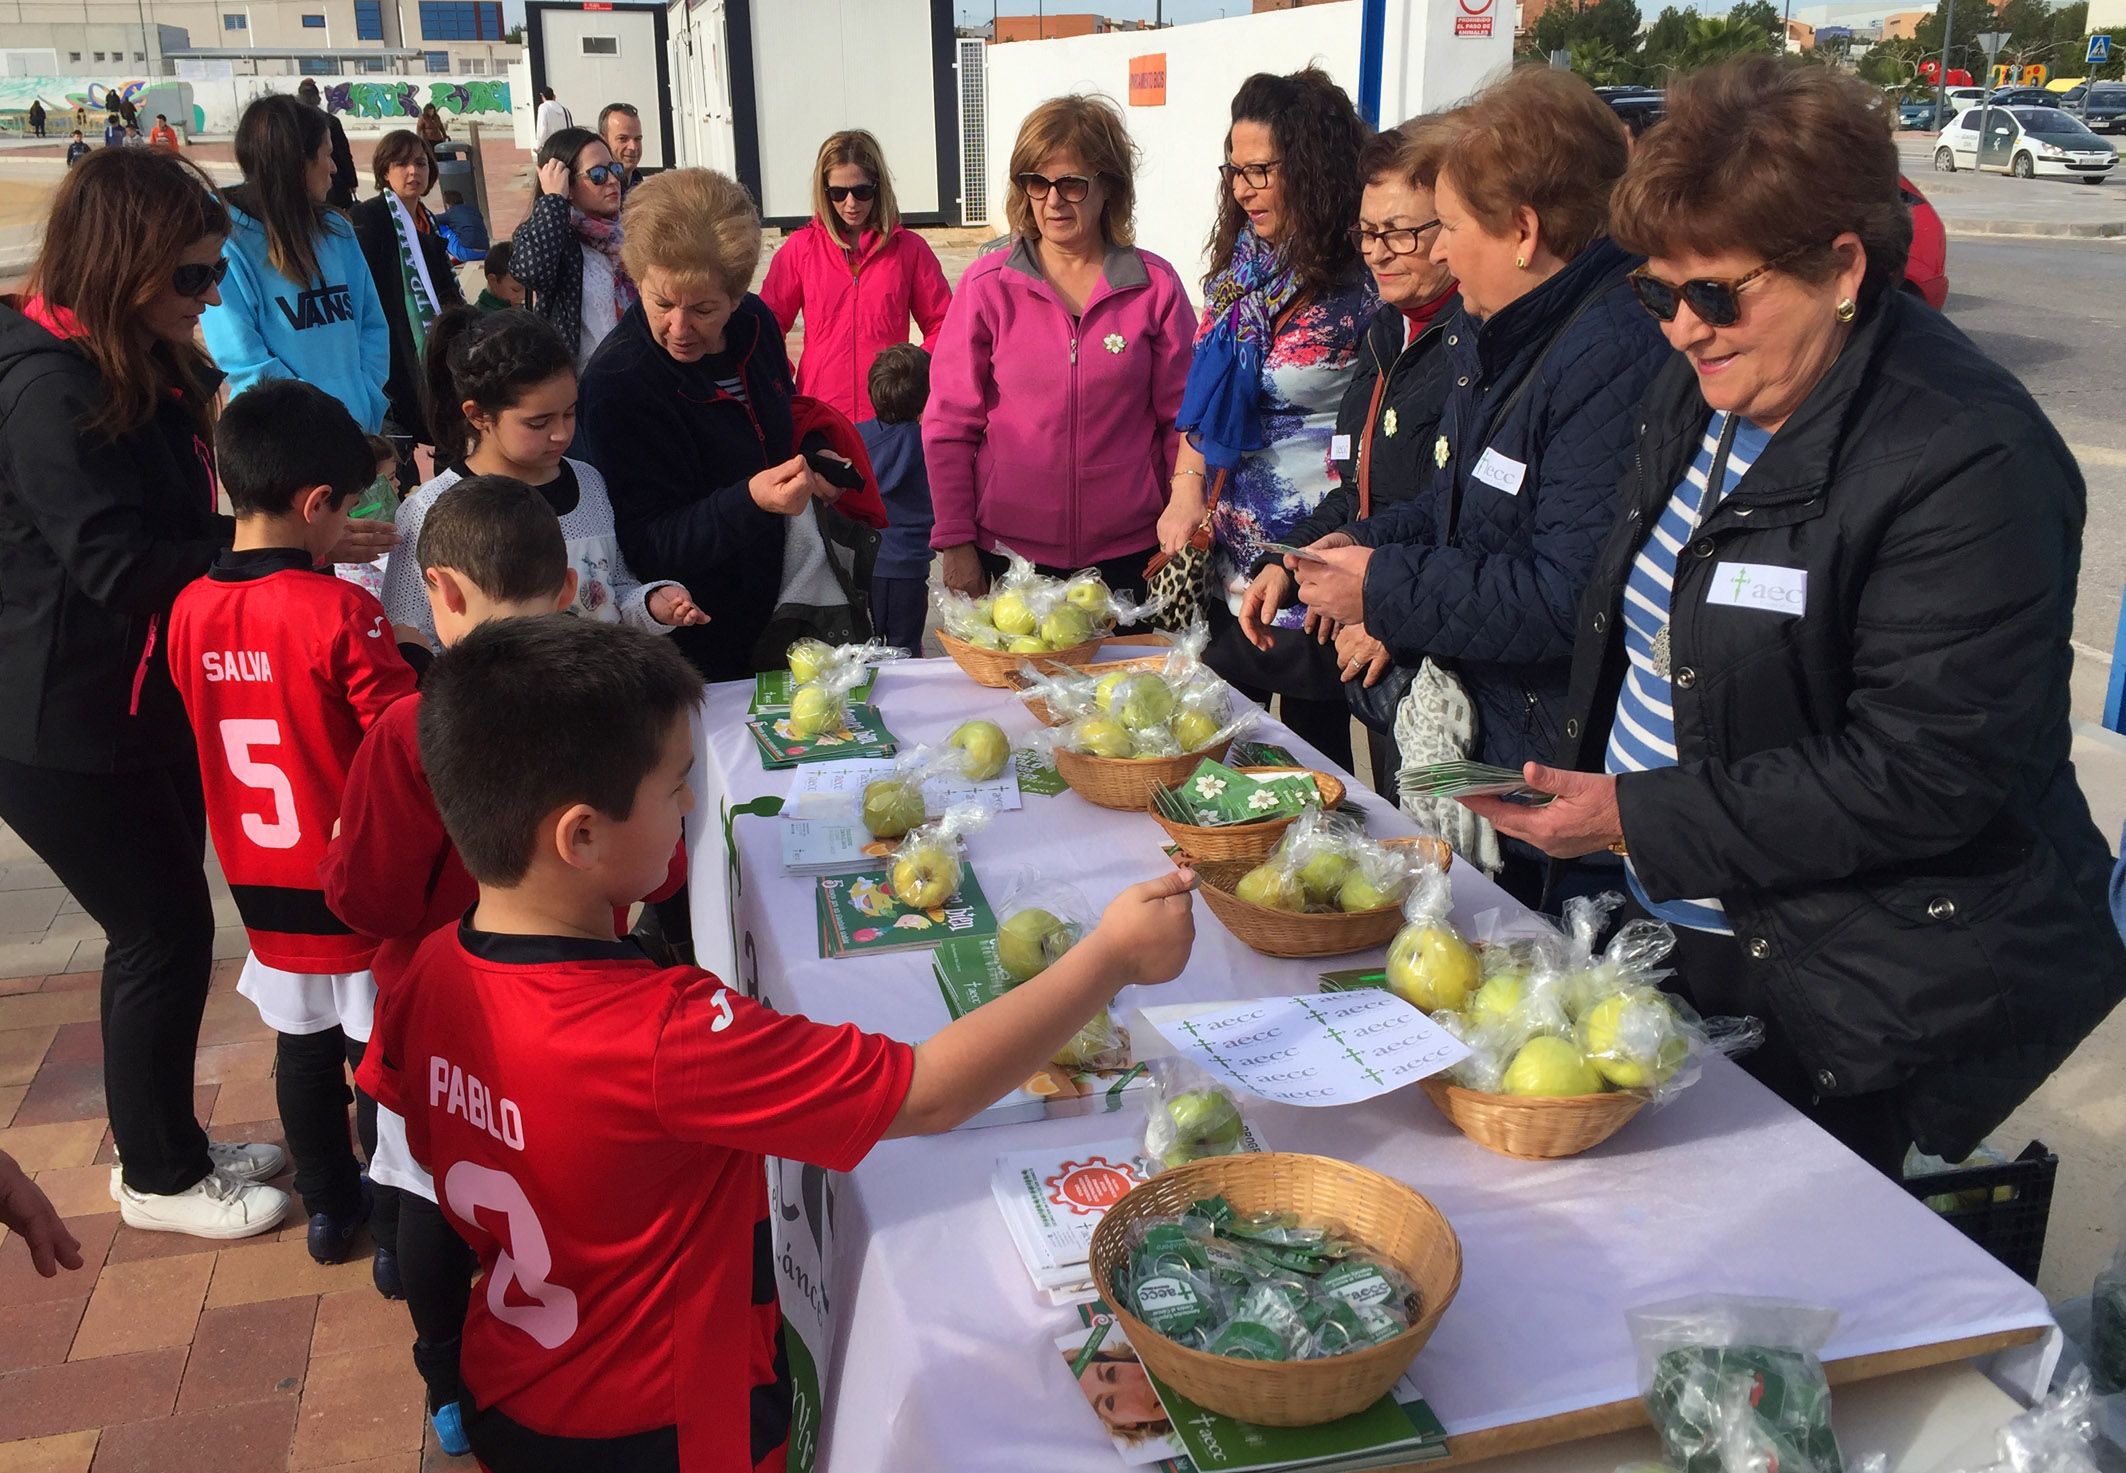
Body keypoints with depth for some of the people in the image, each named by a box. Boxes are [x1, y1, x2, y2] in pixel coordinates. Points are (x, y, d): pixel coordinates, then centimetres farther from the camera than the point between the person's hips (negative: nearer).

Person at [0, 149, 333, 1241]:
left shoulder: (148, 367, 8)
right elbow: (121, 566, -26)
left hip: (147, 706, 9)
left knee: (164, 926, 17)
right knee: (165, 932, 1)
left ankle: (164, 1138, 34)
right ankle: (158, 1177, 21)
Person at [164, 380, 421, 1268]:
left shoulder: (189, 613, -3)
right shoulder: (339, 611, -22)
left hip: (264, 886, 6)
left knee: (305, 1047, 20)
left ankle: (329, 1208, 36)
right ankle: (401, 1237, 18)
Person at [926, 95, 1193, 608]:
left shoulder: (1156, 286, 2)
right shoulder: (986, 285, 0)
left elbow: (1182, 420, 5)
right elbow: (949, 426, 1)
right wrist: (955, 544, -2)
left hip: (1129, 553, 1)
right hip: (1008, 550, 0)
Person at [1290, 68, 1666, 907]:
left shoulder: (1619, 358, -24)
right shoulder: (1494, 336, 11)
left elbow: (1566, 598, -29)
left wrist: (1386, 590, -19)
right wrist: (1365, 543, 4)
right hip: (1464, 732, 10)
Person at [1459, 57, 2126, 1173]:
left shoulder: (1970, 464, -22)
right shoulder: (1696, 393, 5)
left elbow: (1926, 776, -25)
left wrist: (1642, 818, -26)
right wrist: (1578, 790, 5)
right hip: (1667, 927, 8)